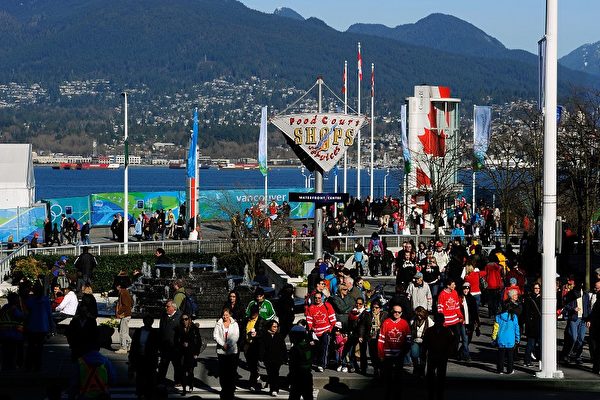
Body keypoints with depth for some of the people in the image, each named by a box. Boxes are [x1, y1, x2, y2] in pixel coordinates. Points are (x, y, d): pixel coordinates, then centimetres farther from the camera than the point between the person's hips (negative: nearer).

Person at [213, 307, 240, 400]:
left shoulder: (234, 324, 6)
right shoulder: (219, 324, 7)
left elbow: (236, 336, -2)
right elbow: (215, 335, -1)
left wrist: (228, 344, -13)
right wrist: (223, 344, -12)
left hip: (232, 351, -1)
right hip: (221, 351, 1)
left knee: (232, 372, -2)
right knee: (222, 372, 2)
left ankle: (231, 389, 3)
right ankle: (224, 389, 11)